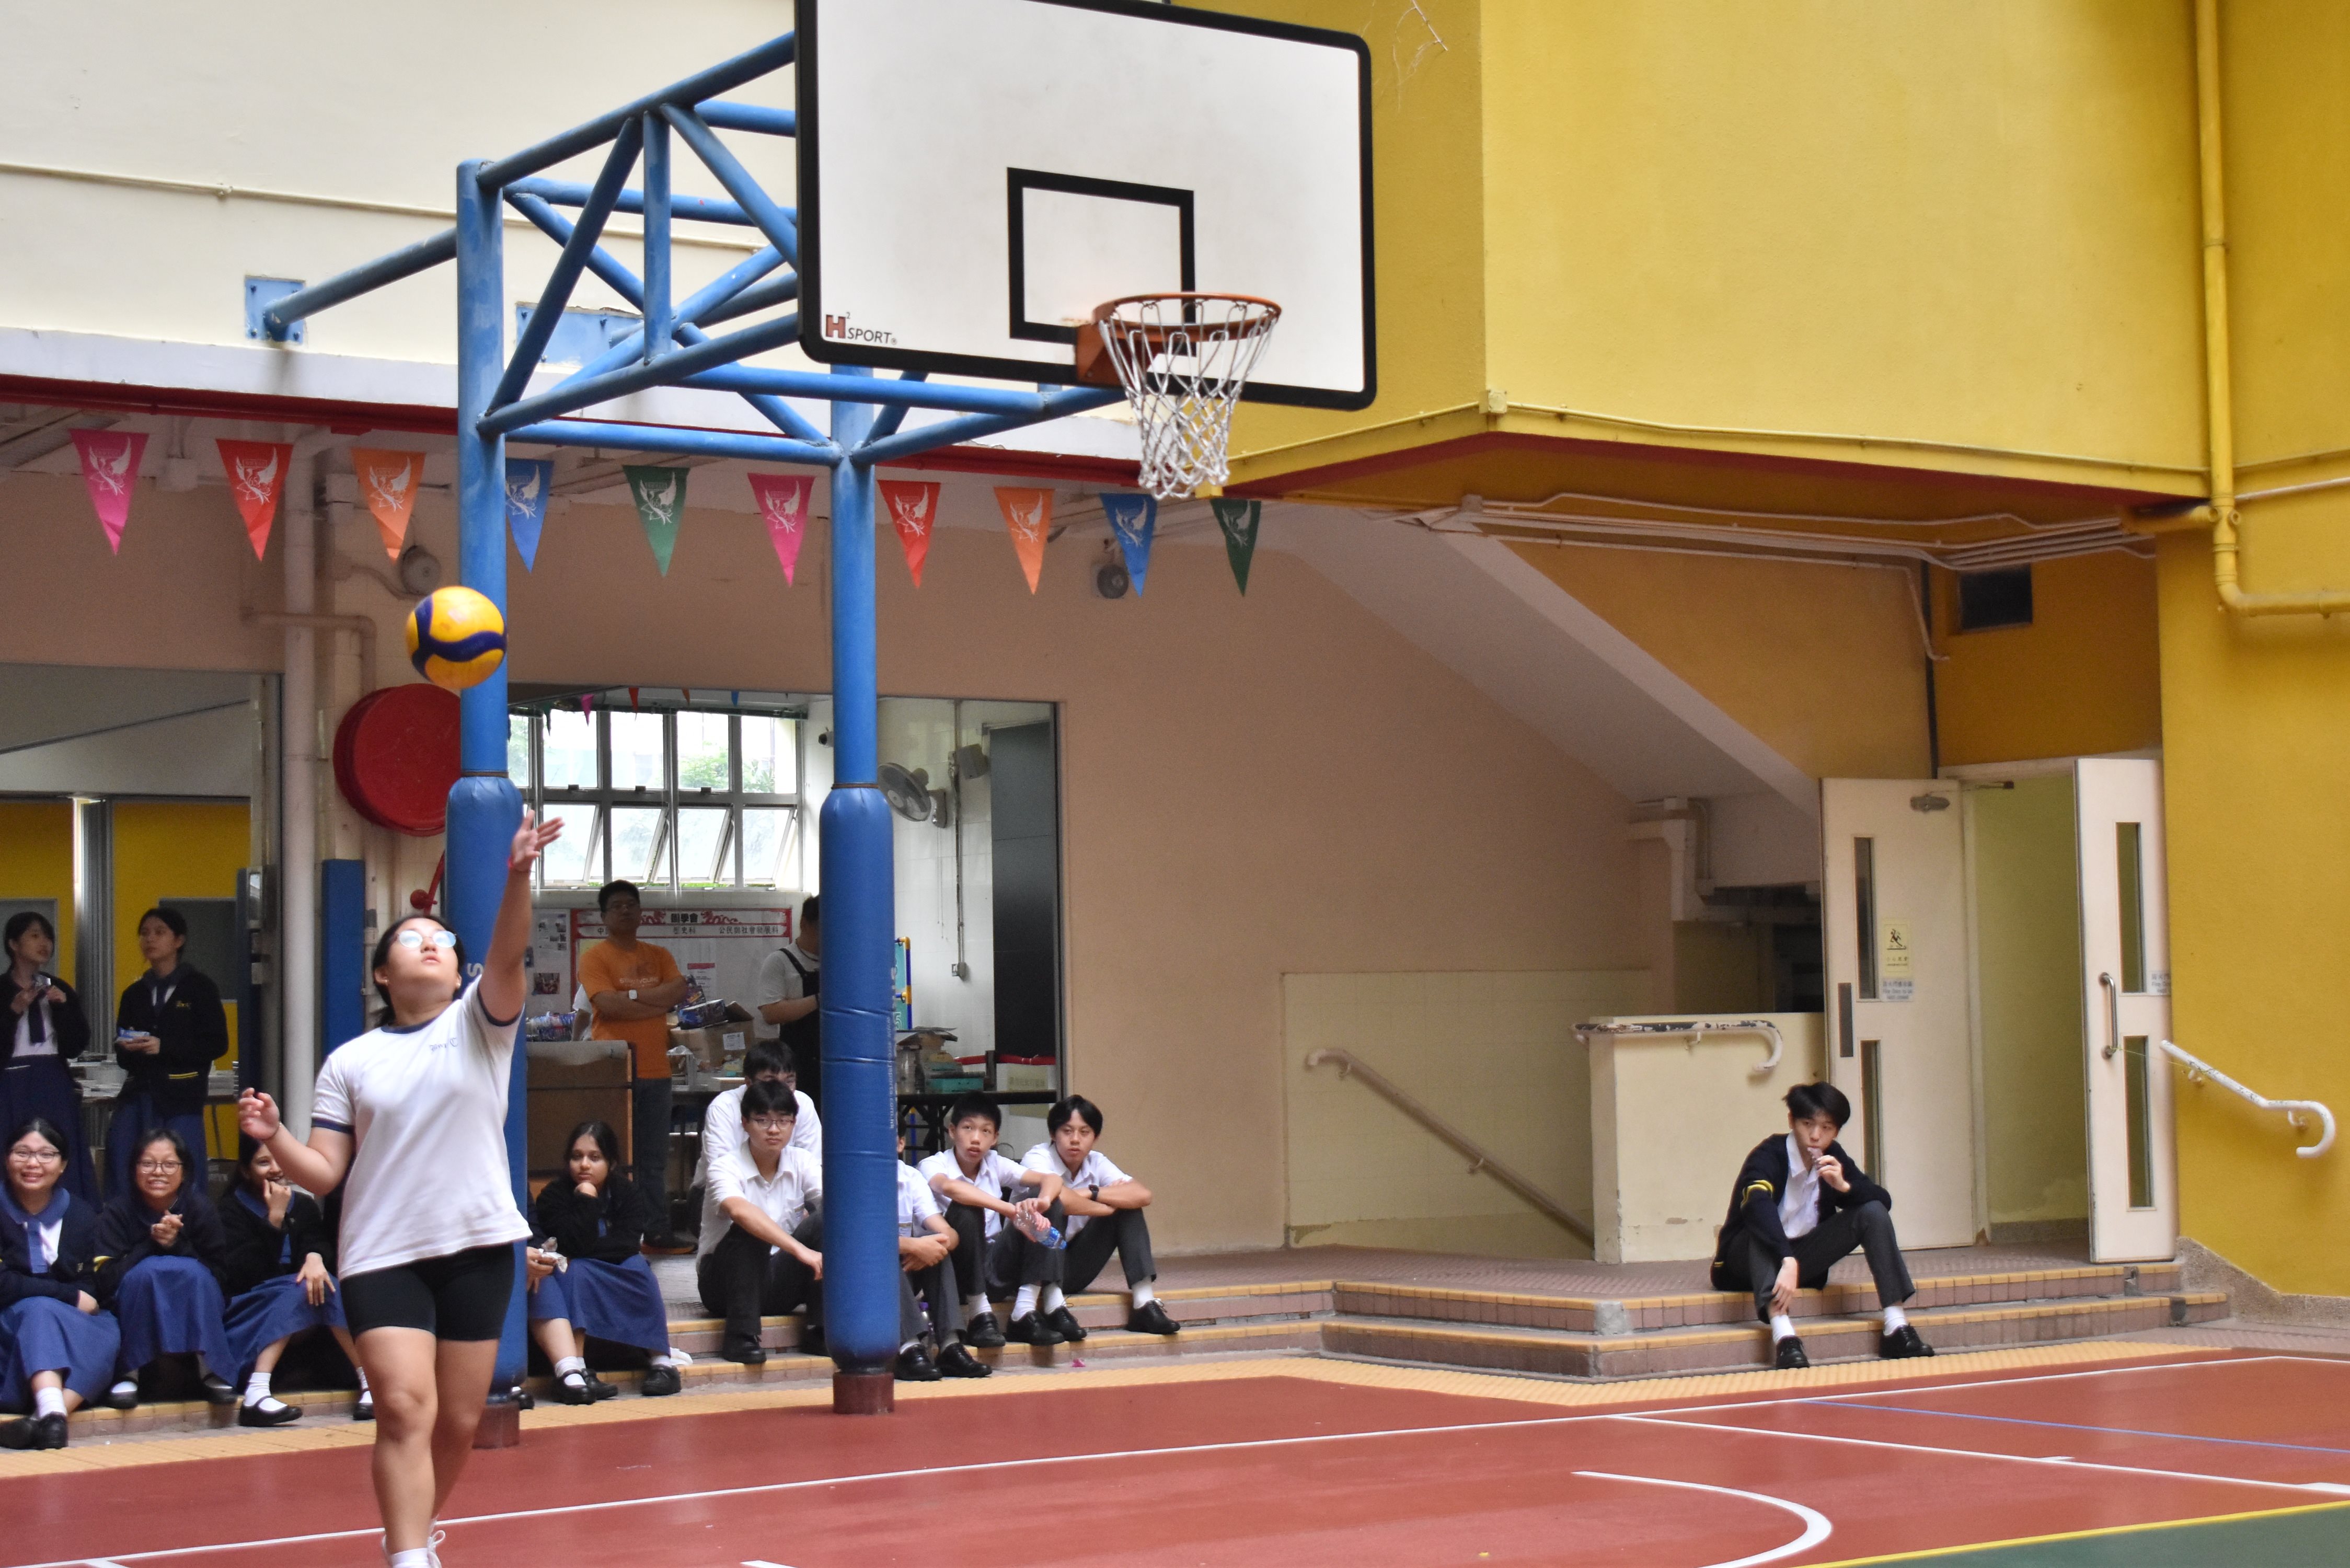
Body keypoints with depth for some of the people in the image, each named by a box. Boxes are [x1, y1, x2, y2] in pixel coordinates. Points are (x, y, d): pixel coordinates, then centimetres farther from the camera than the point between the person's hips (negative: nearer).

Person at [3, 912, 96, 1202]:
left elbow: (77, 1046, 6)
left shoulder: (60, 990, 11)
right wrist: (14, 1011, -16)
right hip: (13, 1088, -3)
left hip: (55, 1088, 3)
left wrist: (63, 1007, -7)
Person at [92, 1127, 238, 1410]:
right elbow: (106, 1280, -14)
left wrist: (177, 1245, -21)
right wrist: (152, 1243, -23)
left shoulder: (201, 1209, -6)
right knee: (146, 1270, -29)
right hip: (134, 1320, -1)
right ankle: (129, 1373, -25)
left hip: (197, 1318, 1)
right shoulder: (118, 1211, -6)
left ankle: (211, 1372, -24)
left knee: (194, 1272, -28)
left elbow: (220, 1277, -9)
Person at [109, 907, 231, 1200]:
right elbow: (121, 1056, 20)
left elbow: (217, 1043, -4)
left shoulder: (199, 987, 3)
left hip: (180, 1097, -4)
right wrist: (127, 1049, -5)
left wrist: (164, 1047, -14)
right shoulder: (135, 993, 17)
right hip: (138, 1092, 4)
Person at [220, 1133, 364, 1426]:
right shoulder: (232, 1210, -2)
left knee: (321, 1284, -26)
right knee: (299, 1290, -31)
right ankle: (255, 1396, -44)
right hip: (247, 1319, -4)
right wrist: (274, 1218, -19)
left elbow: (320, 1244, -5)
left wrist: (315, 1257, -28)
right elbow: (246, 1275, -16)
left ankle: (372, 1385, -31)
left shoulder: (304, 1205, 12)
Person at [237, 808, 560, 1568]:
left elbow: (508, 956, -16)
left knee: (459, 1422, 8)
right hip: (382, 1256, -1)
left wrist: (518, 876, -32)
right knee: (405, 1408, -17)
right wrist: (274, 1138, -17)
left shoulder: (479, 1024, 5)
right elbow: (322, 1173, 3)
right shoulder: (349, 1062, 6)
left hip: (478, 1248, 1)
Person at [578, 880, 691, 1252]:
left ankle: (657, 1232, 15)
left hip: (655, 1070, 5)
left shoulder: (659, 956, 15)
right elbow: (609, 1005, -16)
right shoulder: (595, 958, -2)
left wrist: (633, 994, -11)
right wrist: (660, 1002, -8)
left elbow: (680, 990, -1)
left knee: (654, 1161, 10)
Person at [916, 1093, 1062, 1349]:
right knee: (966, 1207, -31)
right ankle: (979, 1316, -24)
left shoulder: (995, 1165, 6)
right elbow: (949, 1187, -34)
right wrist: (1012, 1210, -43)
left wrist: (1042, 1202, -28)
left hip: (995, 1270, 5)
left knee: (1046, 1198, -9)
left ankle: (1026, 1312, -16)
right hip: (958, 1270, -5)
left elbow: (1051, 1180, -3)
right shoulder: (933, 1165, -9)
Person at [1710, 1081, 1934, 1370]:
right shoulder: (1769, 1156, -23)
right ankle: (1783, 1337, -55)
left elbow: (1884, 1201, -5)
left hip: (1801, 1259, 6)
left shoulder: (1834, 1158, -2)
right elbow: (1758, 1207, -43)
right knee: (1760, 1226, -38)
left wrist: (1844, 1186, -25)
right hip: (1750, 1260, -6)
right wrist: (1787, 1262, -56)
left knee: (1873, 1212, -12)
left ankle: (1896, 1329, -21)